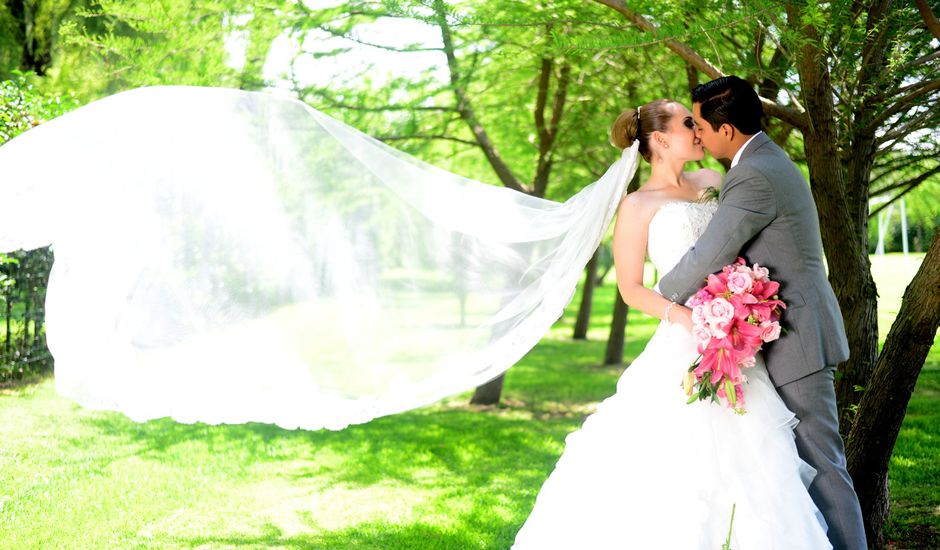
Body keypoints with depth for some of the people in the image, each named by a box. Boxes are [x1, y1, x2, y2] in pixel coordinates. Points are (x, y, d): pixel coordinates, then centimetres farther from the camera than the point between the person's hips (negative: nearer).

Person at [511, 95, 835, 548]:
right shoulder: (637, 206, -1)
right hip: (685, 345, -6)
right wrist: (685, 317, -17)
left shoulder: (712, 183, 14)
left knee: (743, 457, 4)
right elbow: (631, 288, -2)